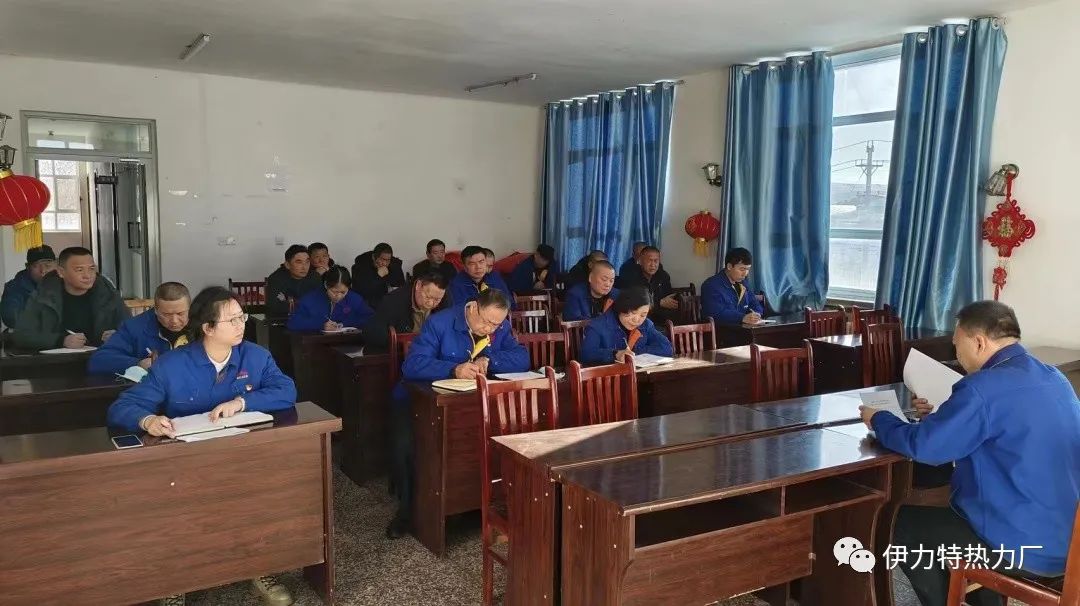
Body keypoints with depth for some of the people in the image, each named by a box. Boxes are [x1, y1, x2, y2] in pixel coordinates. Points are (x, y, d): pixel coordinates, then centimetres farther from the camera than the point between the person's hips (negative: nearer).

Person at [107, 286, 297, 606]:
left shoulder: (256, 356, 2)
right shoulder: (171, 365, -5)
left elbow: (287, 392, -10)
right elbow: (121, 408, -8)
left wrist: (242, 402, -26)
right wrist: (147, 420, -32)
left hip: (244, 459, 1)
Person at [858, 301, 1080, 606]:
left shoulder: (985, 388, -22)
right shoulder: (1053, 378, 7)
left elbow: (924, 446, -16)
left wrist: (878, 420, 1)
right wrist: (943, 414, 20)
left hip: (1026, 548, -9)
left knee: (900, 523, 7)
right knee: (938, 512, 27)